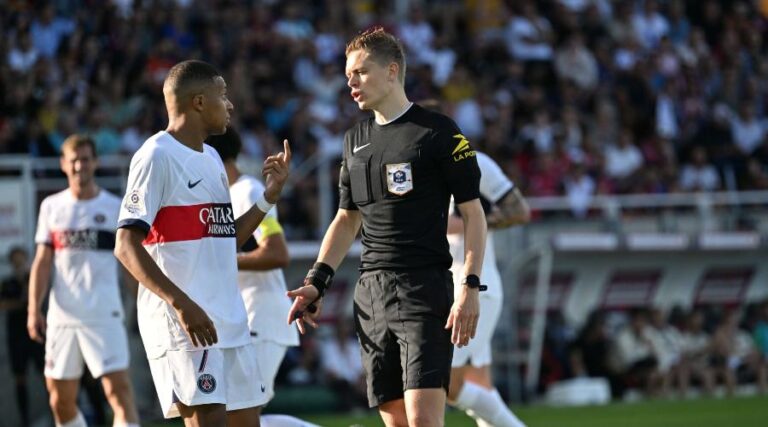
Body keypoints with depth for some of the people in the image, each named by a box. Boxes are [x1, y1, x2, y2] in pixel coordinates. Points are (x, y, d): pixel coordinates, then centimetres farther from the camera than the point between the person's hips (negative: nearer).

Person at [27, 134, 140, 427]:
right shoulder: (51, 207, 11)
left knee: (118, 389, -15)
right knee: (60, 400, 7)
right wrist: (34, 310, 3)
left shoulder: (115, 208, 2)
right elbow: (43, 262, 11)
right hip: (62, 315, 4)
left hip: (104, 315, -4)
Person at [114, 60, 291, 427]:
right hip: (182, 321, -9)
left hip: (229, 320, 9)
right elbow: (127, 247, -17)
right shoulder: (157, 156, -10)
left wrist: (270, 196, 12)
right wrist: (180, 303, -26)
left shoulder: (211, 158, 18)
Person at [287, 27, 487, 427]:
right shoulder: (355, 140, 16)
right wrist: (316, 283, 13)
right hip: (371, 295, 6)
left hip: (424, 291, -6)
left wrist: (470, 288, -13)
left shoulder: (438, 132, -3)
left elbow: (473, 213, -4)